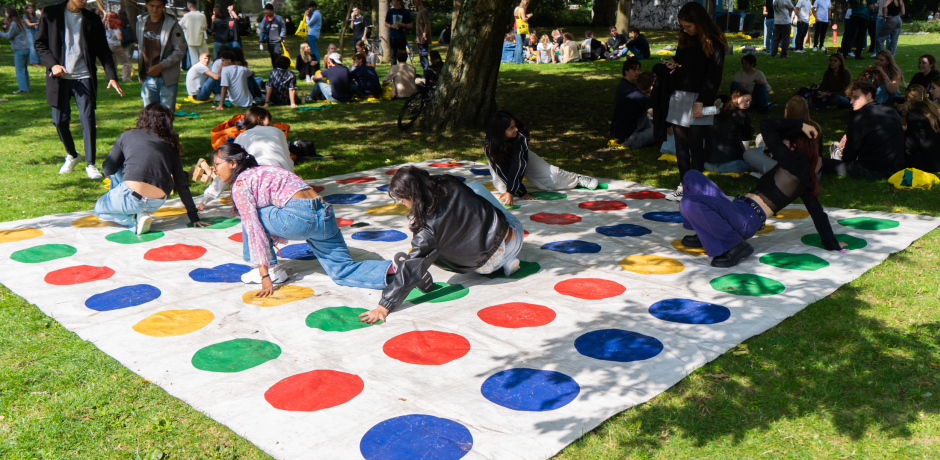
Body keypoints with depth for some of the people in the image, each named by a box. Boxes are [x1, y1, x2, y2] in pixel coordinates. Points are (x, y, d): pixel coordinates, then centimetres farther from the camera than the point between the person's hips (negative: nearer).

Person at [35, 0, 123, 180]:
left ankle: (90, 164, -1)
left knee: (88, 119, -8)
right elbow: (40, 43, 5)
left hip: (84, 77, 0)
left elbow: (103, 51, 5)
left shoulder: (93, 20, 5)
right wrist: (52, 64, -11)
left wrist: (112, 77, -6)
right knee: (59, 120, 4)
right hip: (59, 77, 0)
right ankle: (71, 155, 28)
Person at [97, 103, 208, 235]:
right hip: (157, 204, 3)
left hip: (132, 198, -3)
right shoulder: (170, 145, 17)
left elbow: (108, 169, 16)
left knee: (99, 209, 28)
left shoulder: (128, 135, 14)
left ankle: (134, 220, 3)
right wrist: (194, 216, 21)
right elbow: (182, 184, 16)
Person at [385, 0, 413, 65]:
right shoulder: (390, 11, 8)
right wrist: (391, 26, -7)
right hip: (392, 37, 2)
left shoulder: (405, 12, 1)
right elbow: (386, 23, 14)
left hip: (402, 37, -2)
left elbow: (411, 25, 4)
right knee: (393, 55, 2)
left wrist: (402, 25, -14)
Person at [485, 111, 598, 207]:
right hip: (501, 161, 0)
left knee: (551, 174, -2)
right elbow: (502, 171, -35)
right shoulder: (489, 146, -40)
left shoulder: (520, 137, -39)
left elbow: (518, 165, -42)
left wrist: (511, 191, -52)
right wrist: (521, 193, -37)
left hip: (522, 157, 1)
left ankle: (577, 179, 25)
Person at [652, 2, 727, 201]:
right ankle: (683, 185, 12)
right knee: (681, 144, 6)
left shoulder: (714, 43, -8)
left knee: (695, 144, -4)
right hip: (678, 98, 7)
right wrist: (673, 64, 3)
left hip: (698, 100, -7)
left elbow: (713, 76, -12)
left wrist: (701, 102, -17)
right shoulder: (685, 40, 14)